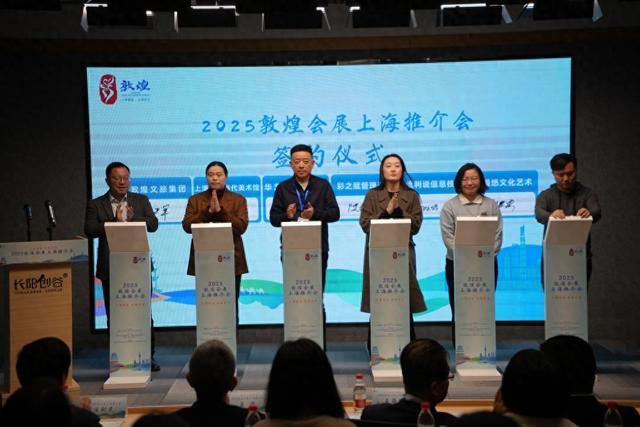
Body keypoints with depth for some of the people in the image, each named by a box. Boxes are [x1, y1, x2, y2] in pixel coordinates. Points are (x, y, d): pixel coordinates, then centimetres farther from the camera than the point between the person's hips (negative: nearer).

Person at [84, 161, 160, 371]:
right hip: (110, 267, 0)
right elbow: (89, 230, -7)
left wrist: (132, 218, -16)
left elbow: (153, 224, -1)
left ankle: (148, 356, 12)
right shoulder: (96, 204, 5)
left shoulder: (141, 200, 9)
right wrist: (114, 221, -17)